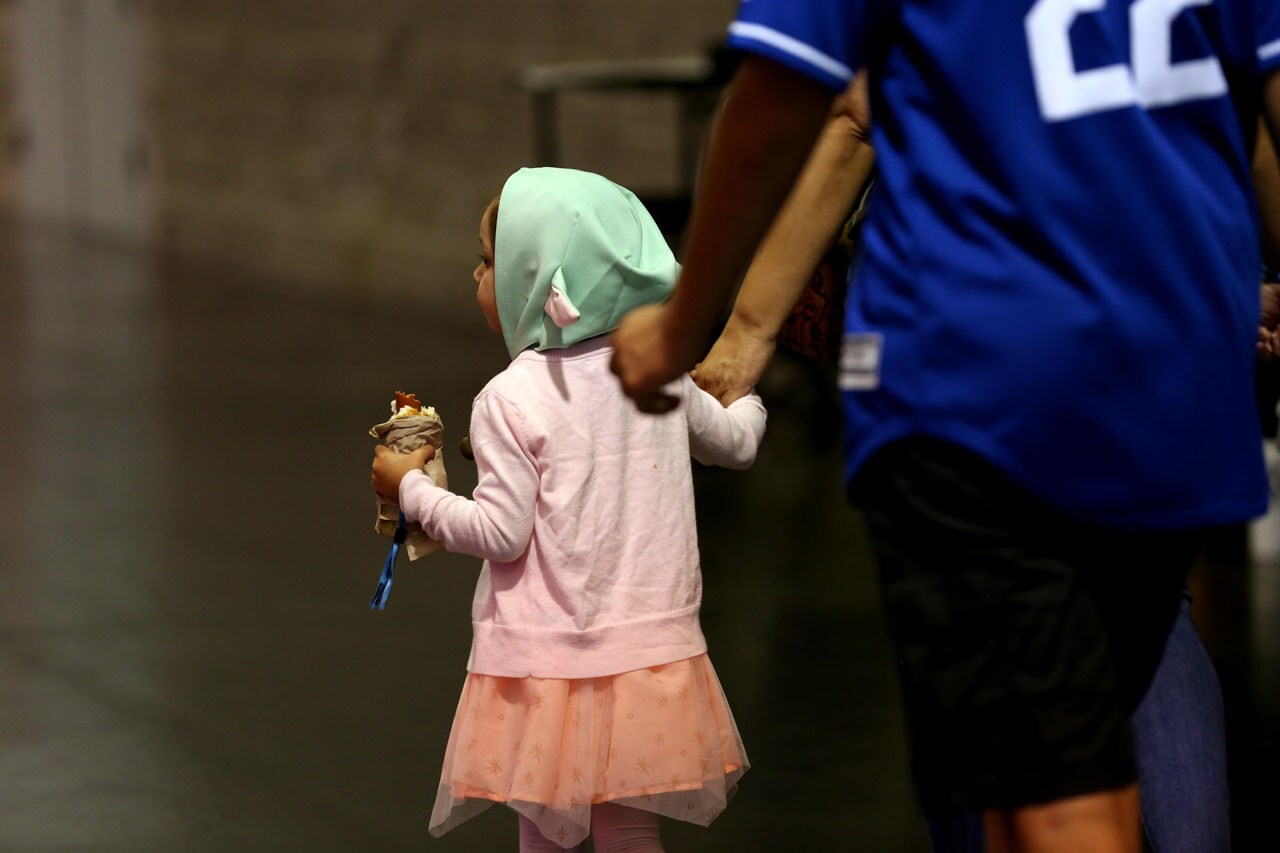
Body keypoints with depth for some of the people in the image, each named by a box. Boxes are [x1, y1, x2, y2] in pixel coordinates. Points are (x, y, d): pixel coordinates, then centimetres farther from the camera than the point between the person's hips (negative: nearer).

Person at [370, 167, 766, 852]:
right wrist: (744, 397, 43)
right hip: (652, 653, 5)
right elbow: (737, 444, 20)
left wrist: (411, 488, -1)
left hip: (549, 660, -5)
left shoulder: (512, 399, -14)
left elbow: (500, 533, -15)